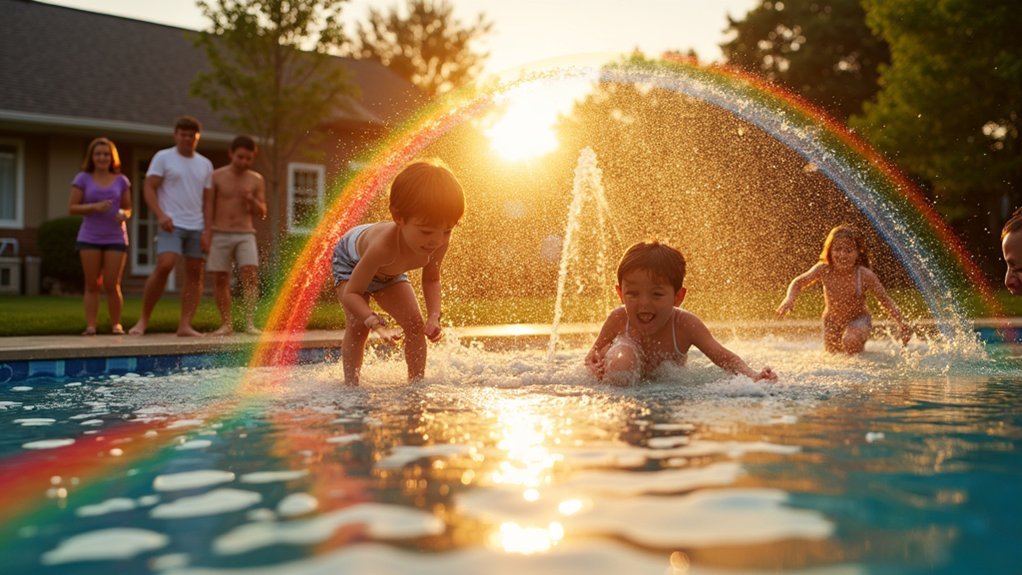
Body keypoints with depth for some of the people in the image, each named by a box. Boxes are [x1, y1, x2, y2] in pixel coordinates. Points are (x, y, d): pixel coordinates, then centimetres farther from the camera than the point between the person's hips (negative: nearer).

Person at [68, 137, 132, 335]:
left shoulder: (121, 180, 8)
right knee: (92, 285, 1)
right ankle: (90, 325, 1)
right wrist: (94, 207, -16)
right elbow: (72, 208, 0)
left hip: (115, 239, 0)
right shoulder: (83, 179, 4)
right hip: (89, 238, 0)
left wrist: (124, 214, -11)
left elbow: (128, 208, 13)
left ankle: (116, 324, 8)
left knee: (112, 285, -3)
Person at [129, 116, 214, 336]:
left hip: (197, 227, 5)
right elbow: (149, 188, -3)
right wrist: (160, 215, -18)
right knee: (164, 266, -20)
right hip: (172, 225, -5)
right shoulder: (163, 157, 3)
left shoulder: (205, 164, 15)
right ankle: (143, 319, -8)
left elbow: (207, 199, 14)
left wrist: (208, 230, 2)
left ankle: (185, 324, 0)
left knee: (195, 273, -1)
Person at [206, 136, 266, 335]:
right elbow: (209, 207, 5)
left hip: (245, 234, 1)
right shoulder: (217, 177, 2)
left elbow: (262, 213, 9)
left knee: (250, 275, -15)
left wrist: (252, 201, -11)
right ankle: (226, 324, 7)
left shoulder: (256, 180, 7)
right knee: (220, 279, -1)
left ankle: (250, 322, -12)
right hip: (220, 234, 0)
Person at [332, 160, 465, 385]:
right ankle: (351, 384, -13)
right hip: (351, 260, -5)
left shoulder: (440, 242, -33)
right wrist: (377, 325, -54)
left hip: (387, 272, 5)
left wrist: (433, 316, -25)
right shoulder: (384, 246, -51)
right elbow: (351, 293, -42)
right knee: (357, 326, -22)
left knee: (415, 324, -3)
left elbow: (431, 279, -12)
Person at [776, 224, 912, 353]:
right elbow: (799, 282, -9)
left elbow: (885, 300, -19)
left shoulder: (865, 275, -27)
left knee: (851, 341, -33)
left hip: (858, 319, -3)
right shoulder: (823, 270, -23)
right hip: (832, 321, 3)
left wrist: (901, 323, -28)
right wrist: (790, 298, -30)